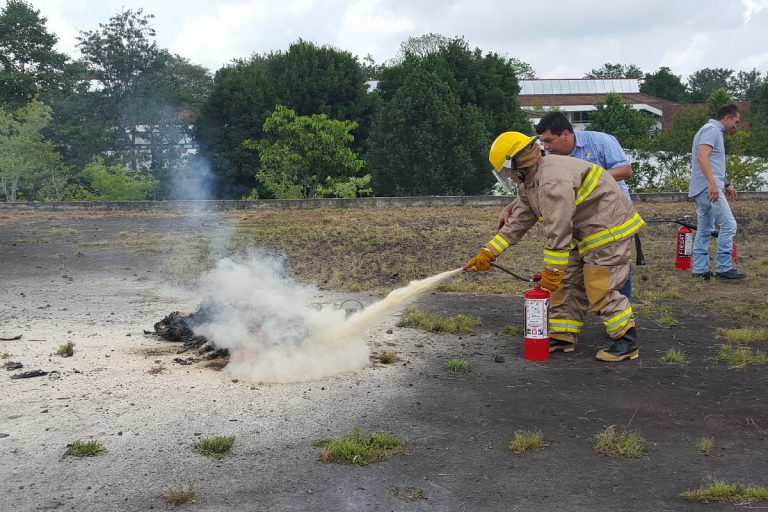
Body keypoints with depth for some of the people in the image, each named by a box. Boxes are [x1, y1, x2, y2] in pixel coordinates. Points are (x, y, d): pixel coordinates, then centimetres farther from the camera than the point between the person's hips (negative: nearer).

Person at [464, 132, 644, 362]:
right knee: (568, 284, 11)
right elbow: (518, 221, 9)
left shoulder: (554, 181, -28)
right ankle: (562, 336, 18)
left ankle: (627, 342, 0)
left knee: (601, 289, -10)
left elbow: (558, 231, -29)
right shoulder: (530, 183, 7)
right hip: (585, 233, 11)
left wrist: (552, 270, -23)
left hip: (609, 229, -11)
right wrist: (488, 252, 5)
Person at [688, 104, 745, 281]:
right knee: (728, 225, -10)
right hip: (709, 188, -11)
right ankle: (724, 268, -8)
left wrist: (727, 184, 31)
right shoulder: (711, 129, -9)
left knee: (704, 230, 11)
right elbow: (702, 156, -23)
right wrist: (712, 184, -30)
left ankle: (699, 269, 12)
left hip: (703, 190, 11)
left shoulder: (715, 131, 24)